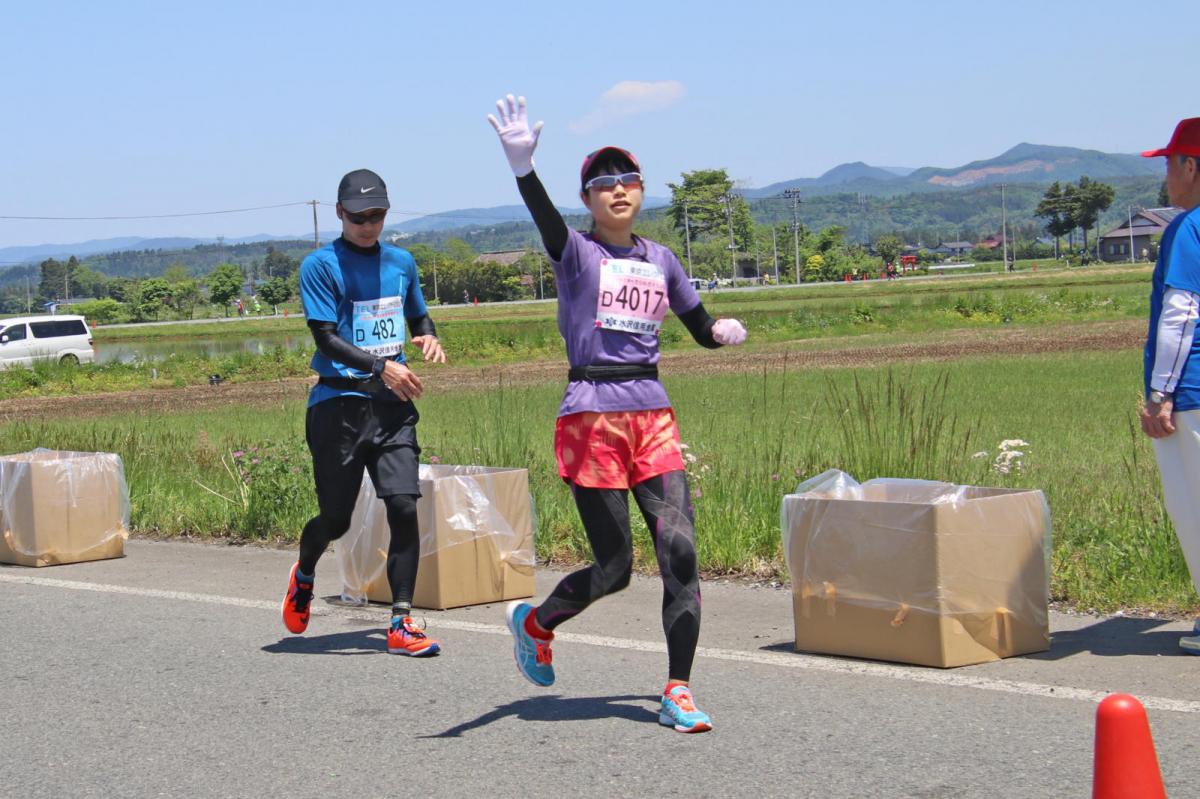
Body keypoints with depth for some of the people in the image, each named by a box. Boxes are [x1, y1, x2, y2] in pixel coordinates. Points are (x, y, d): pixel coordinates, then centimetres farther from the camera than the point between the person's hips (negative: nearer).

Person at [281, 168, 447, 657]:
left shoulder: (401, 262, 13)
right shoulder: (321, 265, -4)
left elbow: (418, 316, 27)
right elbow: (326, 338, -11)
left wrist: (428, 337, 3)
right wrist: (382, 366, -23)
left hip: (392, 406, 4)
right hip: (339, 405, -4)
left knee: (404, 507, -10)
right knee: (336, 518, 5)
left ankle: (401, 624, -6)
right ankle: (304, 574, 39)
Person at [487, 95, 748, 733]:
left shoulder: (660, 260, 15)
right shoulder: (577, 254, -2)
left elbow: (700, 327, 25)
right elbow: (547, 220, -26)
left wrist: (722, 332, 4)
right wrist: (523, 167, -44)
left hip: (652, 415, 5)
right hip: (592, 418, -4)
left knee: (680, 549, -9)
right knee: (614, 568, -1)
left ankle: (677, 693, -1)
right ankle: (535, 621, 29)